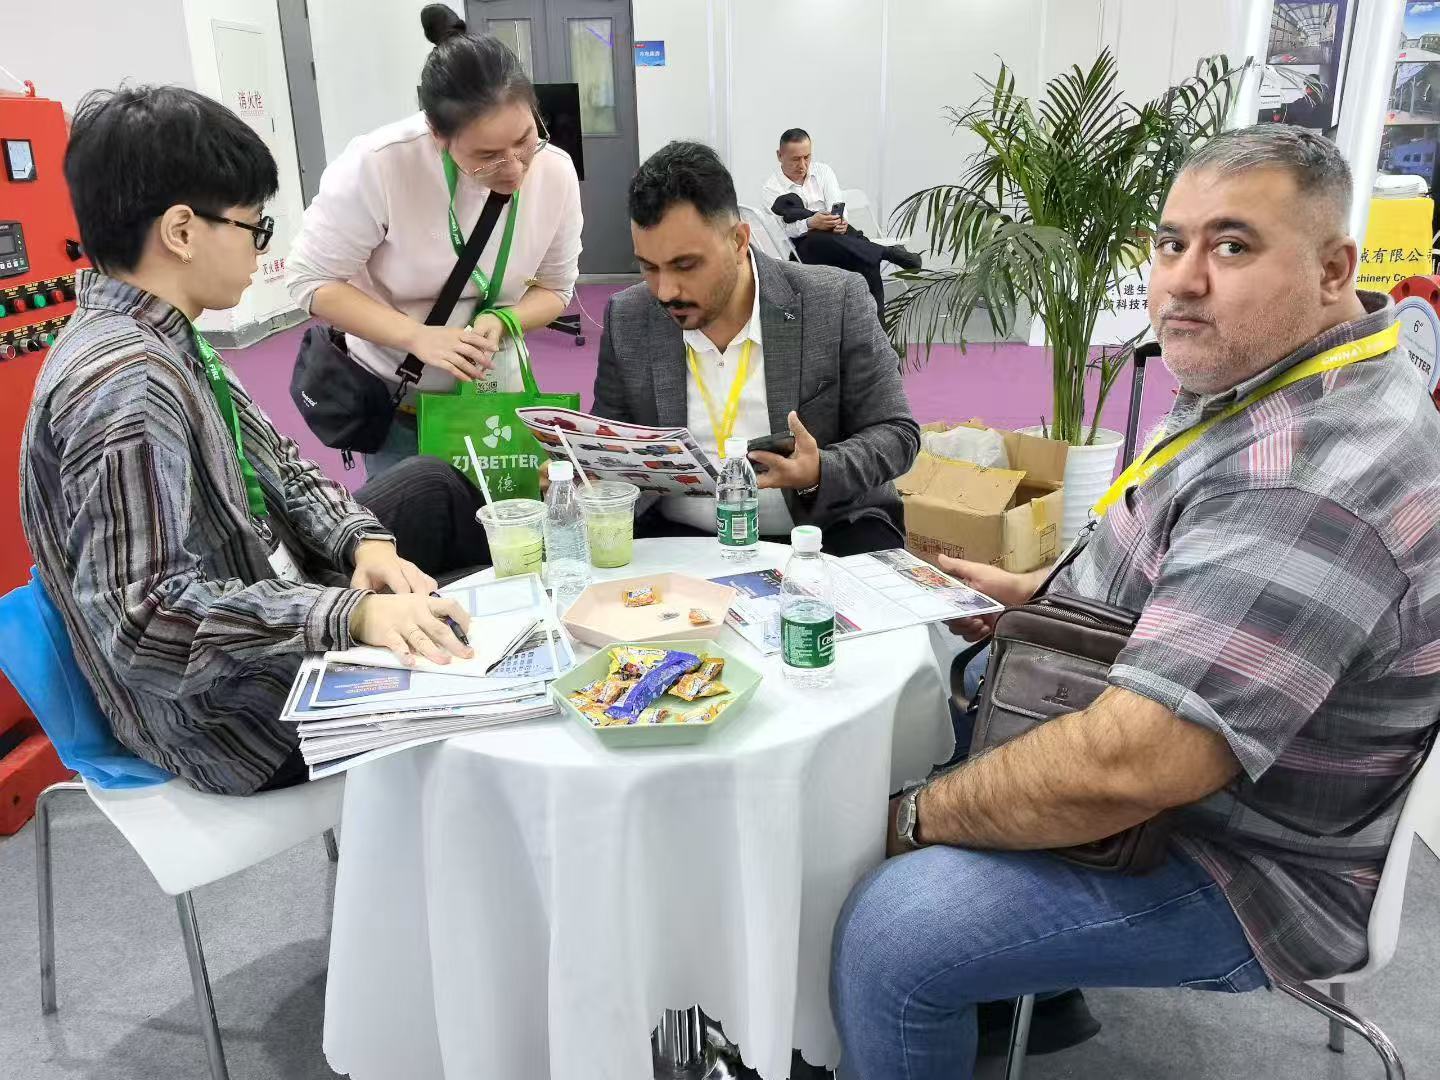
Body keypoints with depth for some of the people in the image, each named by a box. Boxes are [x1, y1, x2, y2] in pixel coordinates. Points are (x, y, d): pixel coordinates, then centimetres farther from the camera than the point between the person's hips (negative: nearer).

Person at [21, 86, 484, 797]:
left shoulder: (157, 339, 0)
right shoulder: (122, 385, -31)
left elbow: (270, 463, 8)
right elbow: (145, 620, -34)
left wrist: (361, 540, -8)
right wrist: (351, 614, -37)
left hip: (261, 586, 10)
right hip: (225, 711, -10)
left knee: (434, 485, 16)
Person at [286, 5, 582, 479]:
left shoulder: (555, 172, -15)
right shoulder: (377, 165, -26)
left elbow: (555, 288, -3)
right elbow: (310, 280, -18)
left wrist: (500, 323, -25)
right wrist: (417, 336, -30)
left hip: (492, 388, 3)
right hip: (389, 392, -3)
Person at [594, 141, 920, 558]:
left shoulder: (835, 302, -8)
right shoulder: (626, 320, 1)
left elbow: (894, 432, -4)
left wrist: (820, 474, -23)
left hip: (824, 529, 0)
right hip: (677, 535, 1)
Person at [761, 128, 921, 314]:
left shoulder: (823, 171, 15)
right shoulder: (771, 190, 3)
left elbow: (837, 207, -2)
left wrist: (839, 222, -28)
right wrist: (810, 224, -34)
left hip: (835, 238, 3)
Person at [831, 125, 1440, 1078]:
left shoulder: (1310, 477, -31)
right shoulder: (1262, 380, 2)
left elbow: (1124, 769, -35)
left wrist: (915, 817, -21)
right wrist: (1032, 596, 5)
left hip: (1243, 867, -10)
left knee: (892, 931, -24)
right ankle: (1033, 987, 34)